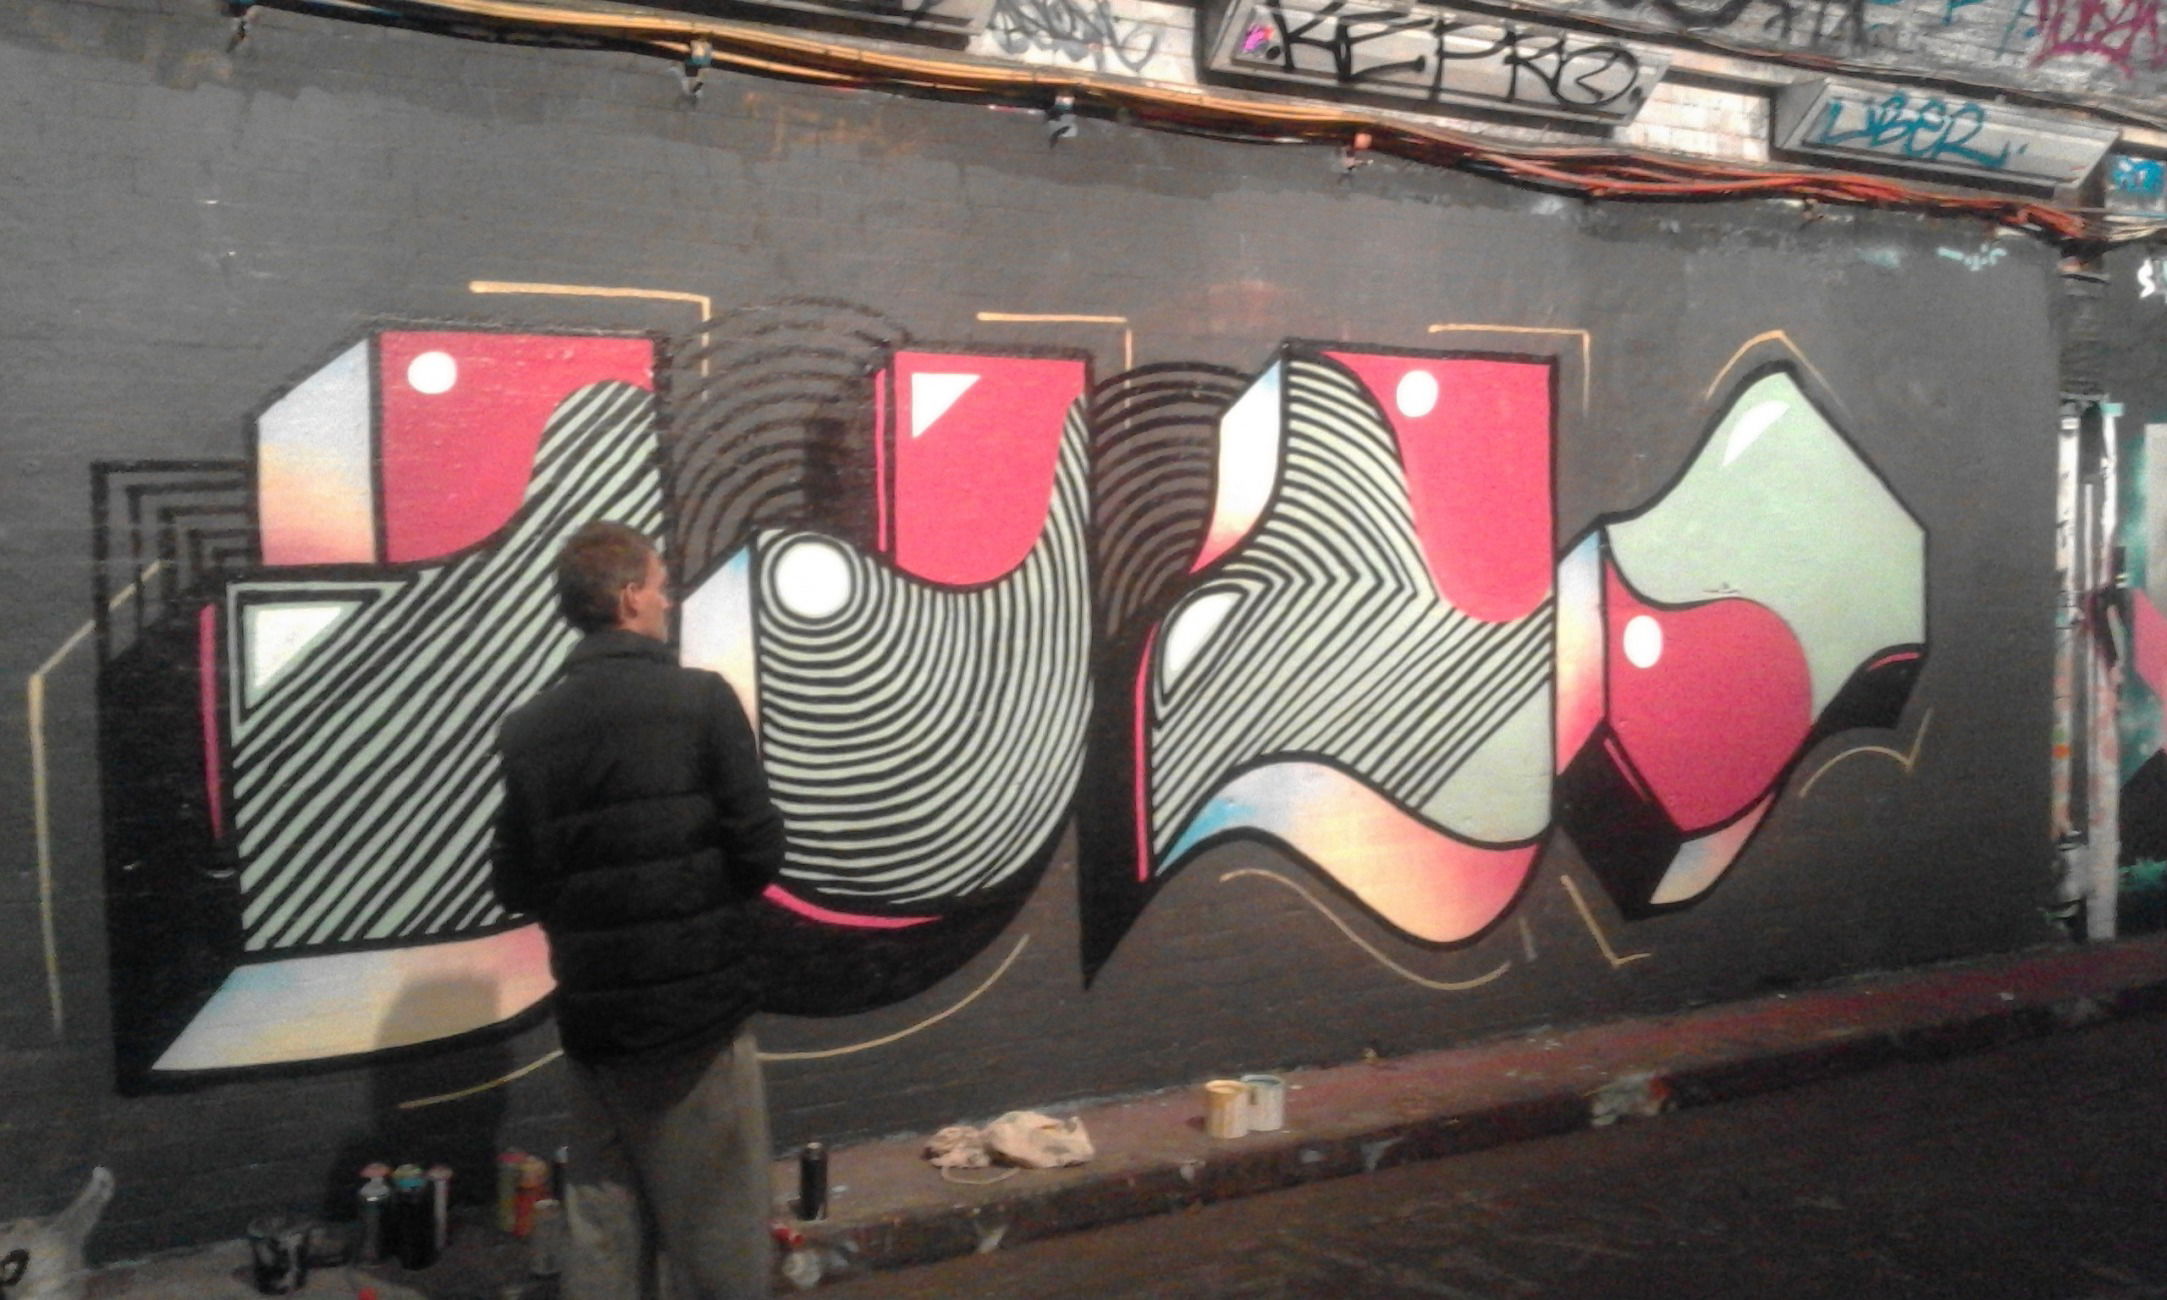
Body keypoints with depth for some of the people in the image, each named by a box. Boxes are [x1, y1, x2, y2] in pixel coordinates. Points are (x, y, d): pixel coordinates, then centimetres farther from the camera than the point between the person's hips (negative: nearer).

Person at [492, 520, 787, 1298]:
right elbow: (759, 852, -11)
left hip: (590, 1016, 5)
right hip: (695, 1005, -5)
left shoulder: (527, 729, 3)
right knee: (718, 1232, 7)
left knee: (601, 1233, 13)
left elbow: (516, 887, 6)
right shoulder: (699, 699, -10)